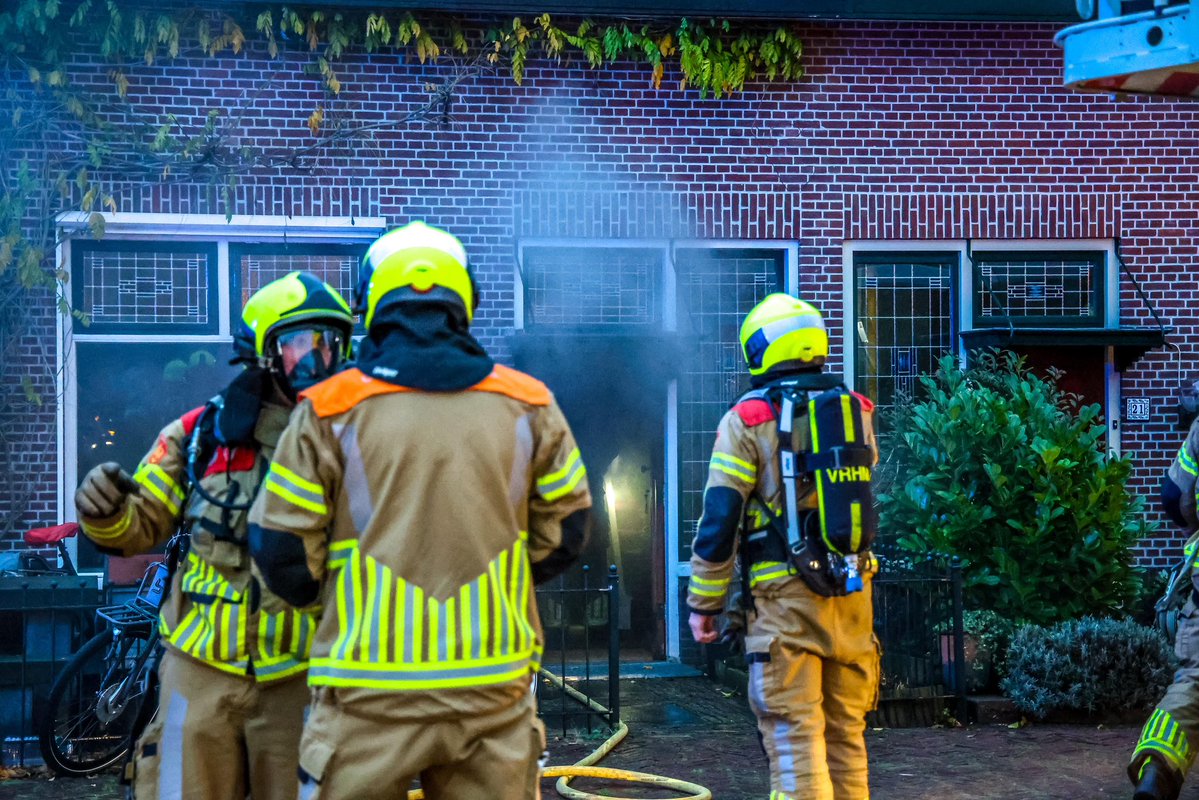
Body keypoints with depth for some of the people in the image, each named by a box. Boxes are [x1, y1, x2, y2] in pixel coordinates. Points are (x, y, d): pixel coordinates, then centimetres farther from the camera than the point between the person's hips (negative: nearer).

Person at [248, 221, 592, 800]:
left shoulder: (330, 411, -4)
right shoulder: (528, 406, 4)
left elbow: (281, 551, -1)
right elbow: (564, 533, 10)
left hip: (370, 691, -2)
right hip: (494, 686, 2)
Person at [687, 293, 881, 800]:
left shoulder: (748, 419, -6)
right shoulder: (858, 412, 9)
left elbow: (719, 521, -7)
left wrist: (703, 603, -1)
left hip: (786, 599, -5)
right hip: (853, 594, 5)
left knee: (795, 738, -3)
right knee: (846, 734, 15)